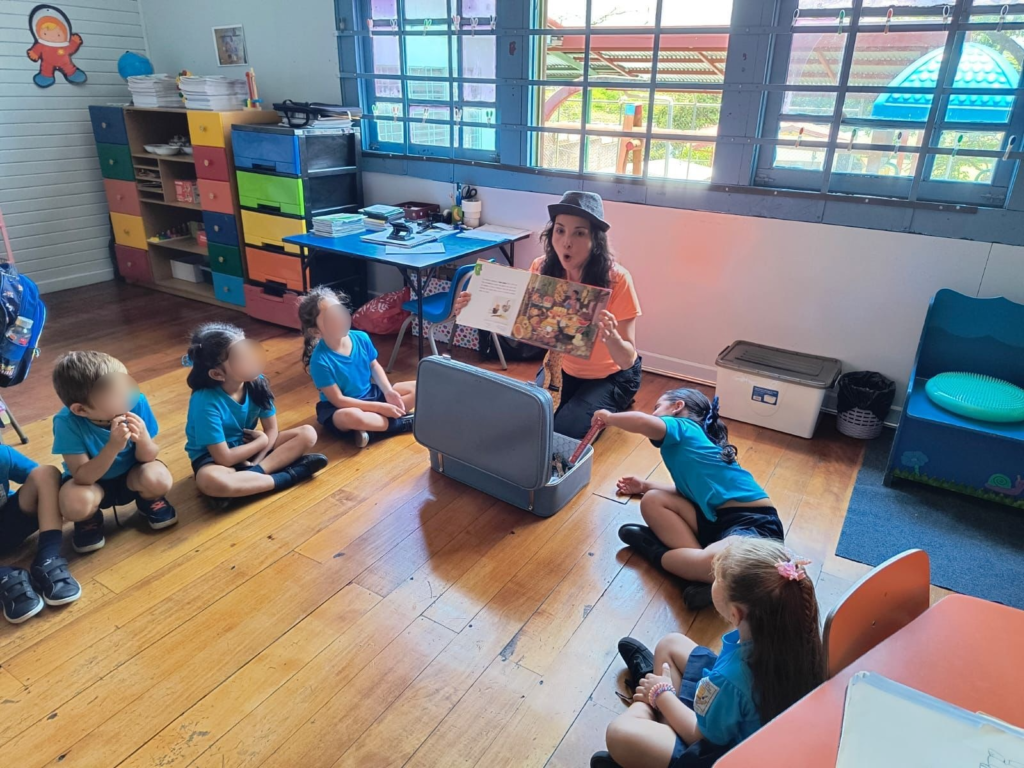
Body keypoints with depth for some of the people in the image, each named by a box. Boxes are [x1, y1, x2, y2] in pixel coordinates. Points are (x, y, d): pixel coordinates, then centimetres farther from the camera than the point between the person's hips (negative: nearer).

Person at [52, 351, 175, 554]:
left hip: (131, 475, 2)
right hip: (92, 481, -1)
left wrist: (143, 439, -39)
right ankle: (89, 520, 6)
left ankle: (149, 502, 9)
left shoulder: (136, 402, -26)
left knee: (159, 479, -30)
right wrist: (113, 446, -44)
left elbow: (148, 457, -16)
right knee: (74, 504, -33)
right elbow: (82, 477, -29)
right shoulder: (67, 423, -29)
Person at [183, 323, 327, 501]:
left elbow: (272, 429, -6)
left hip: (247, 446, 6)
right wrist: (262, 441, -13)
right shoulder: (205, 402, -28)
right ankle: (287, 476, -26)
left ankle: (251, 474, -25)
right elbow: (224, 458, -25)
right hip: (213, 457, -5)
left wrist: (254, 463, -20)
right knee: (211, 481, -41)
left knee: (308, 434, -11)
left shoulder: (257, 382, -15)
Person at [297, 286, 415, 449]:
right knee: (351, 417, -42)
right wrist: (379, 407, -25)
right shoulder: (320, 360, -25)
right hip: (339, 408, -6)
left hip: (370, 394, 6)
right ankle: (403, 422, -17)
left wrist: (388, 391, -12)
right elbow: (339, 400, -22)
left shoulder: (361, 338, -11)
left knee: (418, 388, -5)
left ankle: (368, 426, -17)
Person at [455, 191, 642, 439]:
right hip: (563, 368, 4)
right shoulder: (542, 269, -18)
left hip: (611, 376, -4)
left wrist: (611, 337, -49)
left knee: (561, 434, -15)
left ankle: (611, 408, 14)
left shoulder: (616, 279, -29)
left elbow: (628, 359, -26)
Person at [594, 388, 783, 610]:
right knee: (652, 500, -1)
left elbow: (645, 422, -26)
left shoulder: (683, 426, -4)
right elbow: (691, 491, 34)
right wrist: (645, 486, 43)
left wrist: (610, 418, -6)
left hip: (755, 522, -9)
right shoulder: (684, 440, 22)